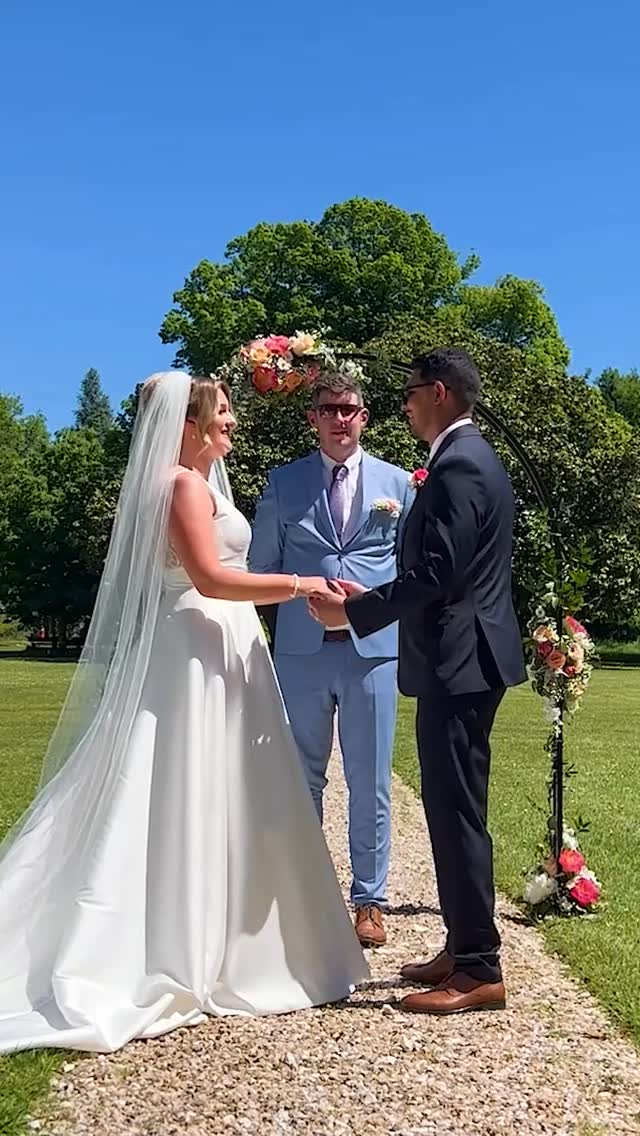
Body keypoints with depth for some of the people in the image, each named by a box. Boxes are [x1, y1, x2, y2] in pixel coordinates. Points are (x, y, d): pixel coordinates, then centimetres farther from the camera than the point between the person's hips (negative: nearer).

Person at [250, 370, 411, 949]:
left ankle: (369, 900, 21)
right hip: (301, 648, 1)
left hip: (373, 647, 0)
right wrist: (301, 592, -3)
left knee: (370, 785, 6)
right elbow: (261, 565, 11)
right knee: (301, 780, 9)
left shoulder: (398, 483, 9)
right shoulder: (284, 482, 8)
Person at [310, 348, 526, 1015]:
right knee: (454, 808, 15)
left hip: (458, 663, -11)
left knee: (456, 811, -4)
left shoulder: (456, 466, -15)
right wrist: (371, 598, 15)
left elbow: (436, 573, -24)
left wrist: (353, 613, -15)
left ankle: (478, 971, 5)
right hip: (466, 658, 11)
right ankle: (463, 948, 25)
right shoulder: (473, 458, 18)